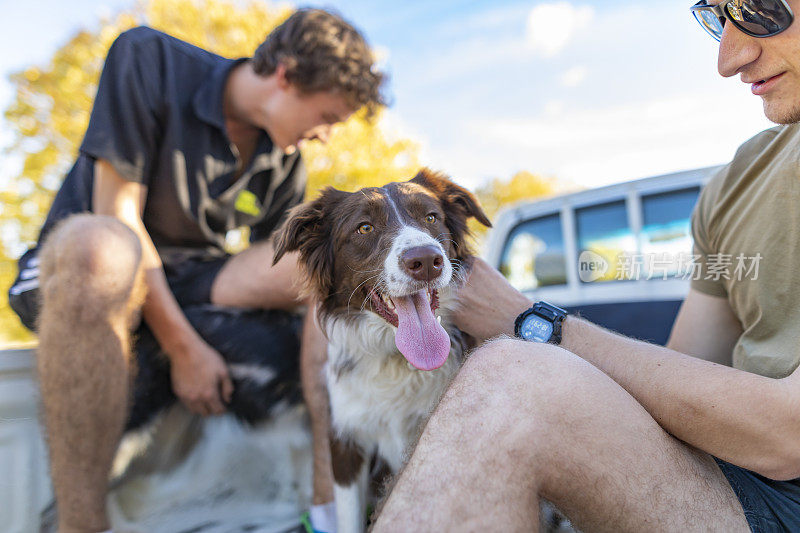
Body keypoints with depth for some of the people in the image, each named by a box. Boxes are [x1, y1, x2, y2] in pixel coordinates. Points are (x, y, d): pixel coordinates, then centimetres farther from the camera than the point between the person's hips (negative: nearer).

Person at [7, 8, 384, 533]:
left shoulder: (286, 164, -1)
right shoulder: (149, 60, -12)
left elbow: (281, 279, -2)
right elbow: (116, 211, -17)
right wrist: (184, 348, -21)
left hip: (188, 282, 4)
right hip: (74, 272, -3)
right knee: (100, 244, -40)